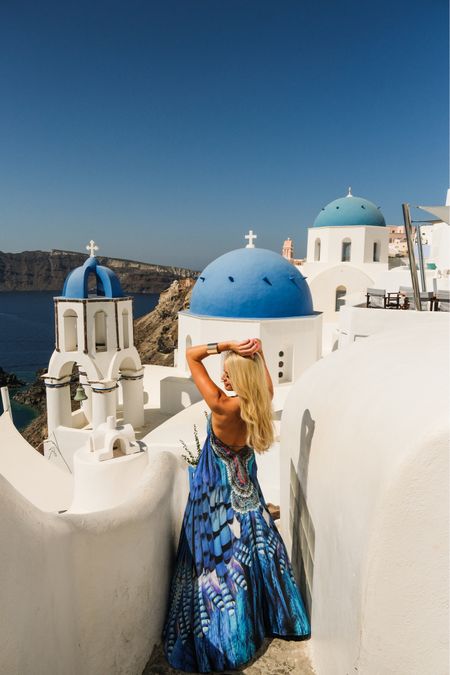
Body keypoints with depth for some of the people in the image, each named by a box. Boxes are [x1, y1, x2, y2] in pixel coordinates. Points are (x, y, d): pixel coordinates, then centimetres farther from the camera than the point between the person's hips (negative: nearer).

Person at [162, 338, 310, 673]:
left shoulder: (222, 406, -29)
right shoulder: (263, 402, -15)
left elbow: (191, 356, -24)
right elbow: (265, 378, 10)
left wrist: (227, 345, -30)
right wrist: (257, 350, -7)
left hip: (218, 493, -6)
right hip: (246, 487, 6)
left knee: (219, 561, 9)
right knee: (256, 548, 23)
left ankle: (221, 640, 25)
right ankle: (269, 617, 43)